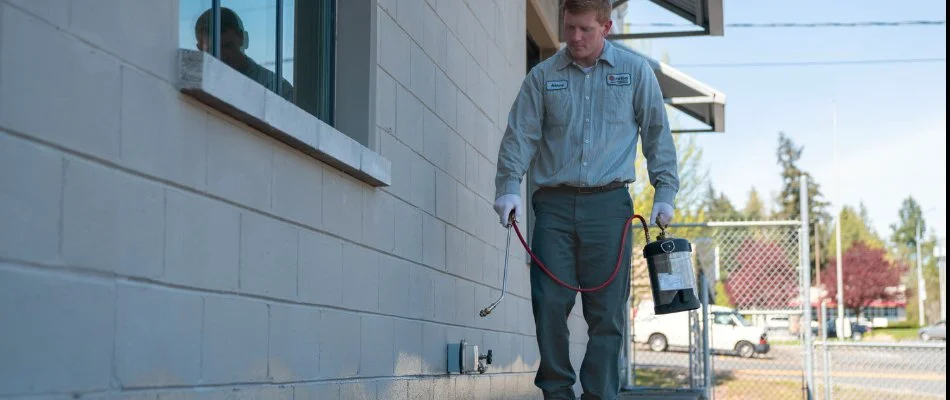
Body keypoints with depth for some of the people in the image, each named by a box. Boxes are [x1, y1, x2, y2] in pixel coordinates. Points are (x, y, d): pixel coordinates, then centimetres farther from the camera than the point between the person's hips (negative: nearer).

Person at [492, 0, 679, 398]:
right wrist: (509, 186, -7)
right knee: (549, 302, -5)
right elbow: (520, 135, 6)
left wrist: (664, 191, 5)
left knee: (607, 309, -2)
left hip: (608, 203, -1)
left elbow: (658, 135, 12)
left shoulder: (636, 71, 9)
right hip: (554, 204, 1)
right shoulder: (542, 76, 10)